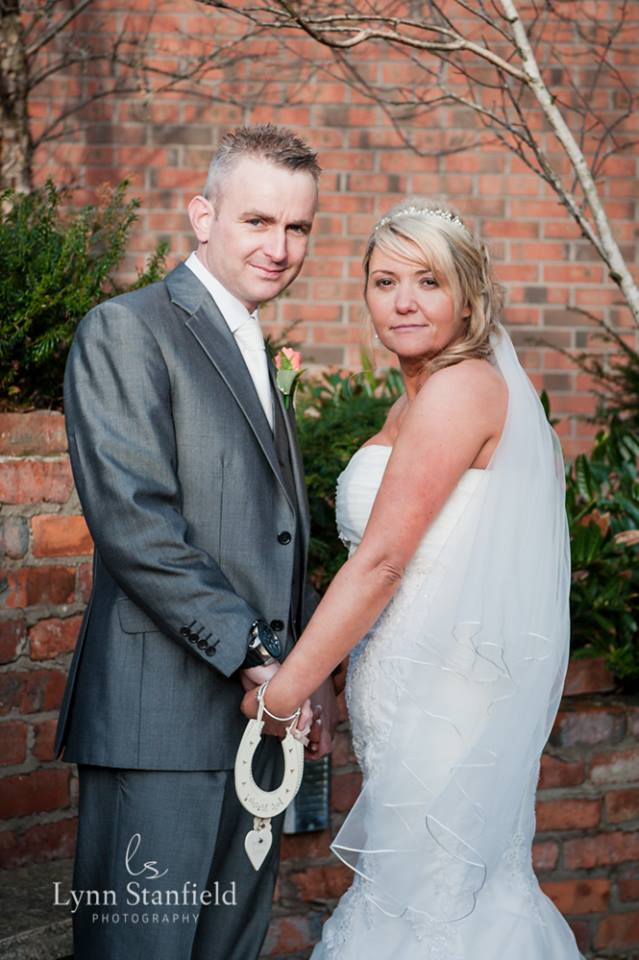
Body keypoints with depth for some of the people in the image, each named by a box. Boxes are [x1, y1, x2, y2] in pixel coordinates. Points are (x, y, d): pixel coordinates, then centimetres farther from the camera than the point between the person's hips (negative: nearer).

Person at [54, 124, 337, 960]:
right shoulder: (127, 333, -7)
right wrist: (250, 657, -17)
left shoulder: (255, 354, 21)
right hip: (162, 714, -8)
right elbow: (134, 523, -17)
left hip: (256, 708, 8)